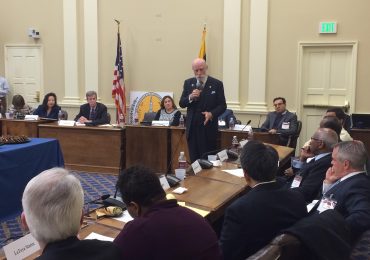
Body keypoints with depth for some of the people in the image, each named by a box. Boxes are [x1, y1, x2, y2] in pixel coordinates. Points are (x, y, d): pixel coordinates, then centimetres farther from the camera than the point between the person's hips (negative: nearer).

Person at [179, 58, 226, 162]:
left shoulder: (217, 84, -2)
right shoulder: (188, 83, 8)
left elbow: (222, 105, -1)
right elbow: (182, 104, 7)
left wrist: (211, 114, -19)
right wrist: (190, 97, -14)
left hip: (208, 128, -3)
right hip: (192, 127, 3)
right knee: (194, 158, 8)